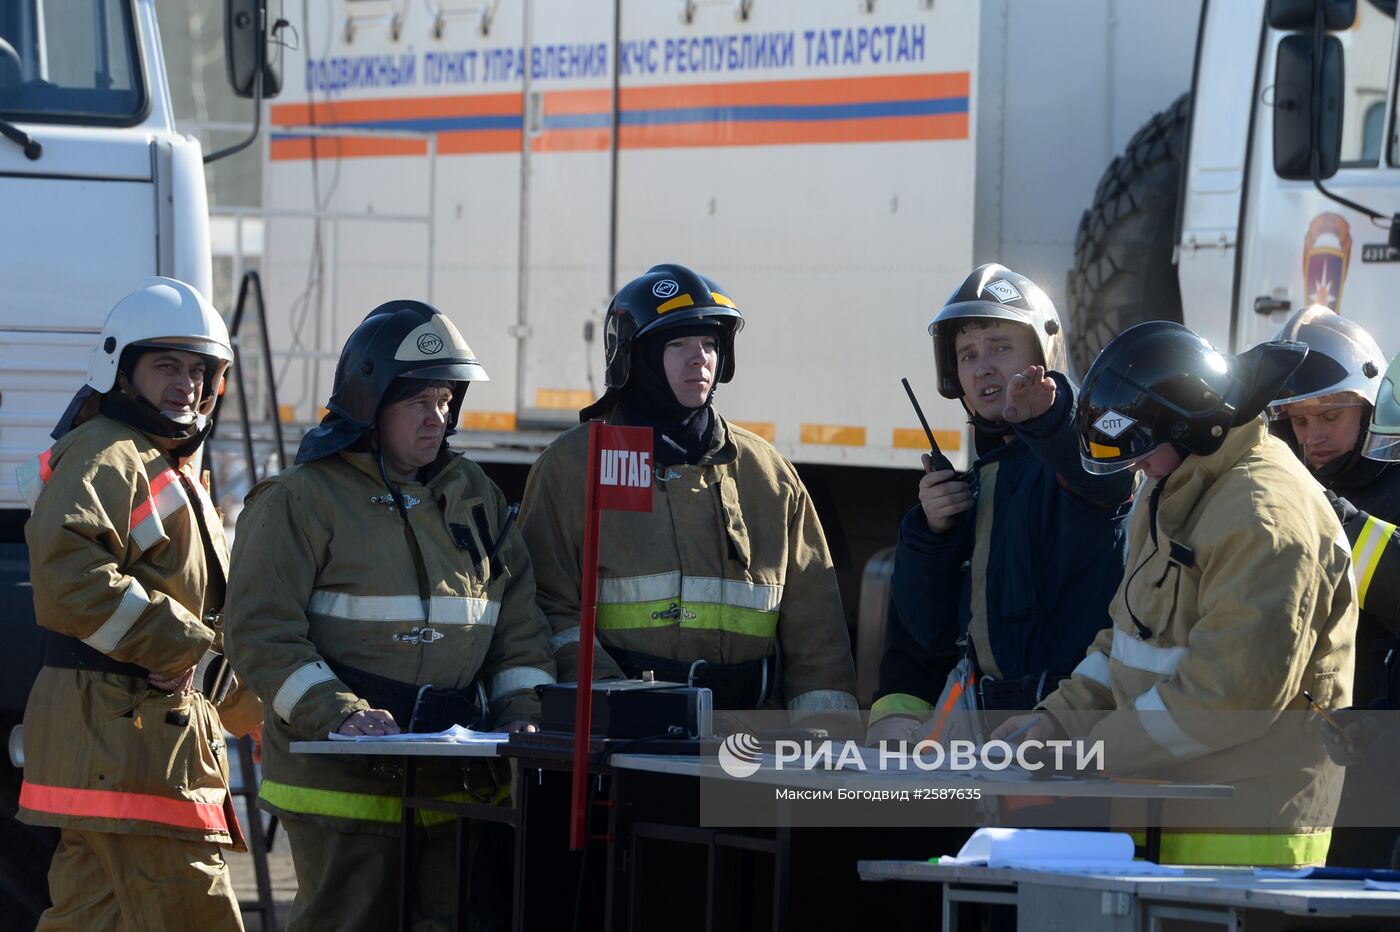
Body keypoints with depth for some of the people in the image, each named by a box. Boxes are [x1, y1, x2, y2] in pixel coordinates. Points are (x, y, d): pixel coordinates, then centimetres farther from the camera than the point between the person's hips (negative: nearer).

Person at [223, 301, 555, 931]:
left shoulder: (475, 496, 17)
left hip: (461, 783, 5)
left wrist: (521, 712, 2)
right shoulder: (302, 500, -2)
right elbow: (262, 635, -10)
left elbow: (518, 624, 19)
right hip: (343, 780, -5)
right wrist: (338, 716, -21)